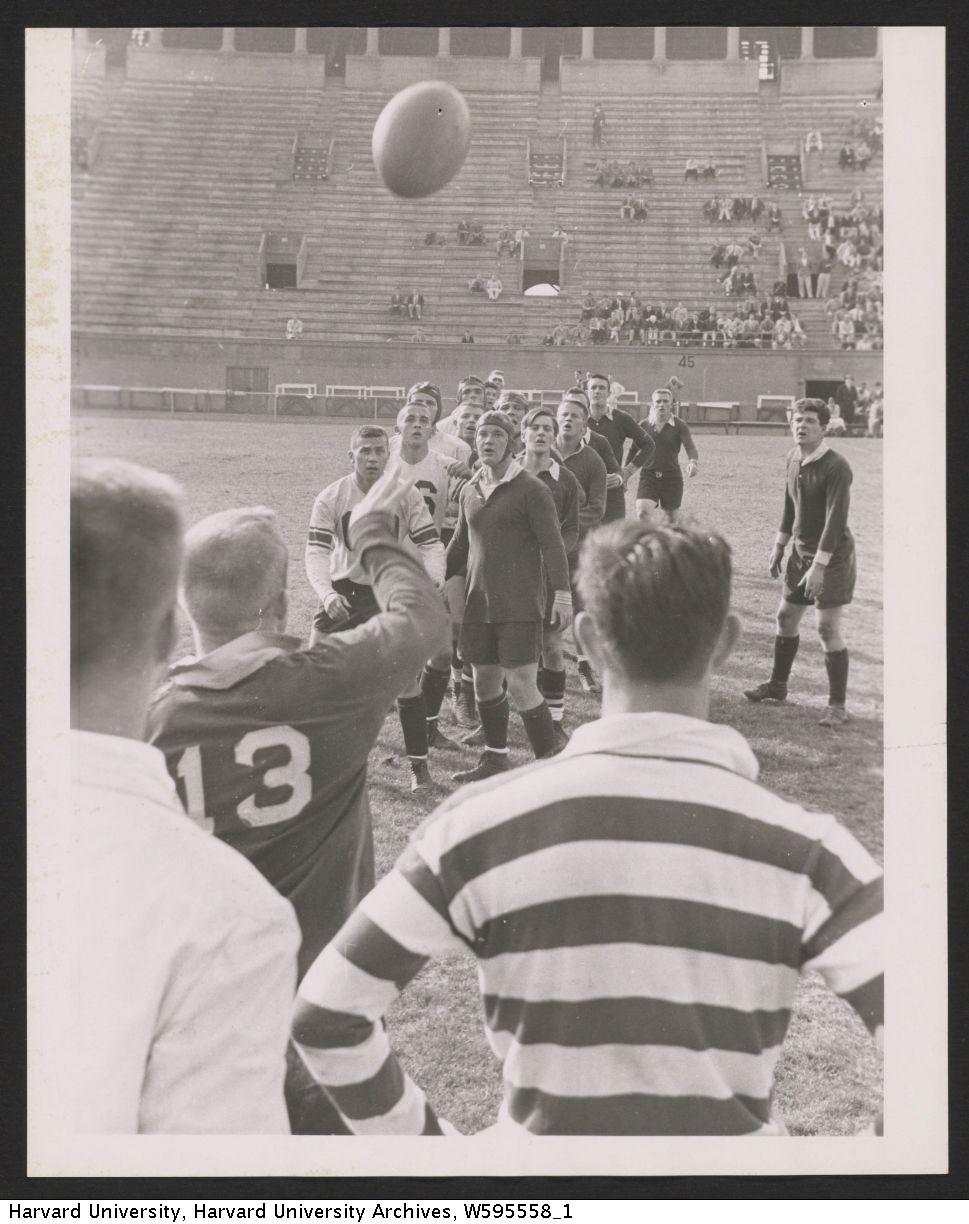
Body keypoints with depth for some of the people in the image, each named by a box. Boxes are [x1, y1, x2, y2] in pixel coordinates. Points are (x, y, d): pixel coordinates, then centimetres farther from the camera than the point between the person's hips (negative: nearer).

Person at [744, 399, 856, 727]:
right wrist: (779, 546, 17)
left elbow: (836, 519, -25)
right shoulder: (793, 458, 4)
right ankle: (777, 686, 31)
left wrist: (819, 565, -28)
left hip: (833, 553, -8)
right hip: (801, 549, 8)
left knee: (827, 626, -9)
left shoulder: (836, 467, -20)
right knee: (786, 616, 14)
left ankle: (837, 706, 0)